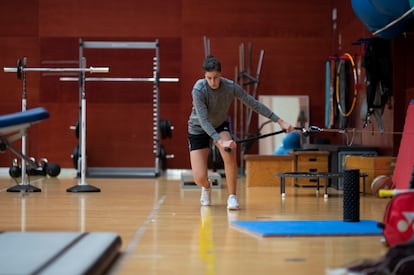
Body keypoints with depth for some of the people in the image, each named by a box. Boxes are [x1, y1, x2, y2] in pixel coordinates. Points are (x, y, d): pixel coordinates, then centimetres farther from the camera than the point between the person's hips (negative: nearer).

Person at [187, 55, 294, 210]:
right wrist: (220, 141, -49)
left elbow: (255, 104, -14)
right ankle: (206, 187, 28)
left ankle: (232, 197, -14)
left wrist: (280, 121, -16)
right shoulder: (198, 89, -30)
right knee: (200, 178, -12)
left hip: (220, 126, 2)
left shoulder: (231, 87, -21)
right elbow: (203, 120, -35)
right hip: (198, 129, -2)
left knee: (229, 154, -31)